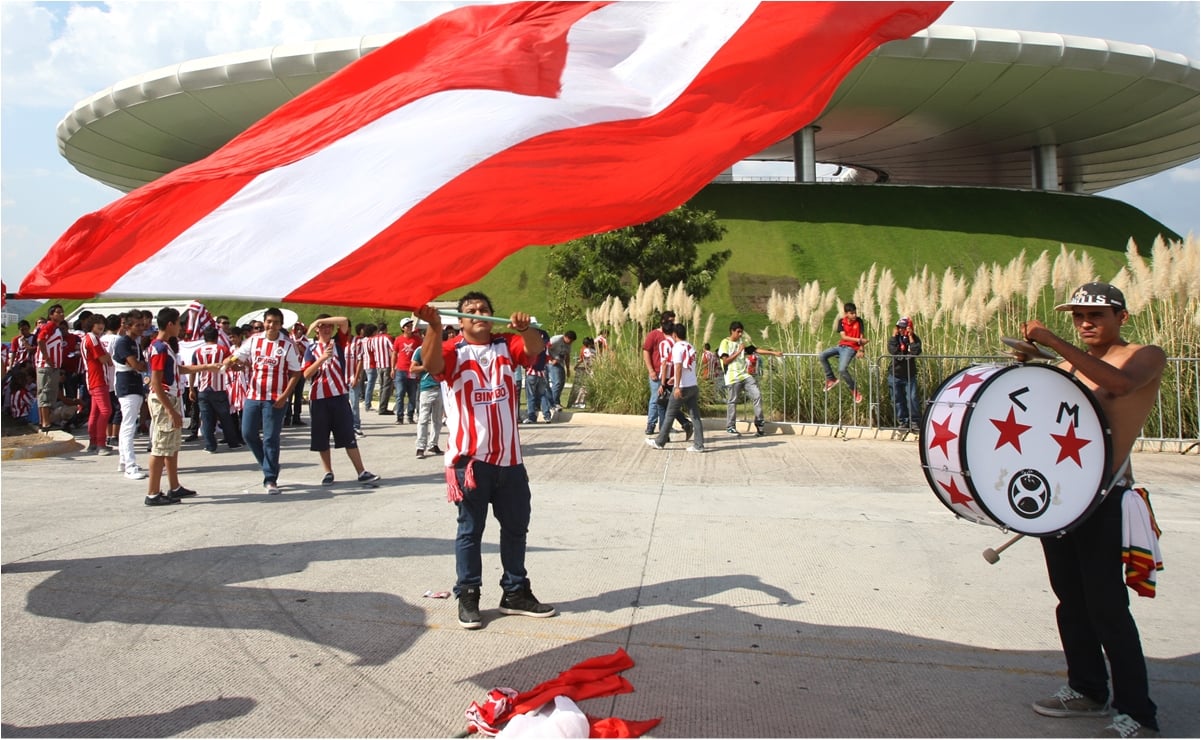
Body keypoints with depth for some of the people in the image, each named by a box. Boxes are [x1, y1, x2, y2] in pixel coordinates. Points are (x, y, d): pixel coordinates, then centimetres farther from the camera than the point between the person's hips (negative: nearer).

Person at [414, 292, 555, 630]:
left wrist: (525, 327, -33)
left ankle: (515, 593, 28)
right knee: (470, 530, 5)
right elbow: (431, 364, -24)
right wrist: (434, 327, -42)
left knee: (516, 526, 14)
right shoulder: (453, 351, -2)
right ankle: (468, 596, 16)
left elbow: (534, 349, -11)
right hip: (470, 459, -4)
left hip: (509, 458, 5)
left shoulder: (506, 346, 9)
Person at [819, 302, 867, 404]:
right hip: (841, 345, 5)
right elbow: (843, 336, -12)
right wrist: (858, 340, -22)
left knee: (842, 370, -23)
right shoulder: (841, 321, -3)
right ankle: (831, 379, 8)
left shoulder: (859, 321, -8)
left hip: (851, 348, -5)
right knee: (822, 356, -7)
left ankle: (855, 391, -7)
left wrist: (861, 350, -19)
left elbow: (861, 337, -7)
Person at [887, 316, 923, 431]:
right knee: (897, 400, 6)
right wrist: (894, 336, -18)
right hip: (895, 375, 2)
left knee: (912, 398, -10)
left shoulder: (915, 339, -5)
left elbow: (916, 352, -24)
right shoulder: (895, 338, -1)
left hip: (910, 375, -2)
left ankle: (914, 421, 1)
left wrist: (910, 337, -22)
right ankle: (902, 422, 17)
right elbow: (892, 351, -19)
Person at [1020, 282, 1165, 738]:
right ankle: (1087, 690, 29)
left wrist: (1054, 342, -32)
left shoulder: (1146, 357, -4)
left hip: (1104, 499, -6)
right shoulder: (1069, 365, 15)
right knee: (1071, 600, 14)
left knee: (1107, 605, -6)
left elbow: (1121, 382, -27)